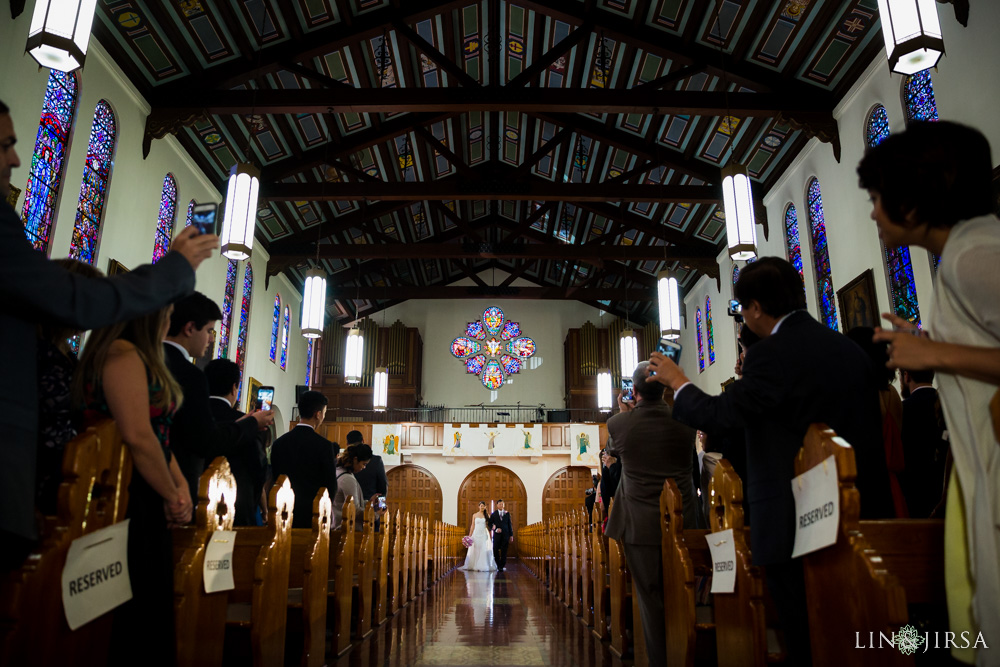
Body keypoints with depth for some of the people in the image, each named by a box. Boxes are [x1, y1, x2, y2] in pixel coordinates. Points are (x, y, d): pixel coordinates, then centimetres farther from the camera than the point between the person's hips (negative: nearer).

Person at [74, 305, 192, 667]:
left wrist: (179, 486, 2)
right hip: (128, 502, -10)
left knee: (153, 607, 14)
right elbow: (138, 437, -22)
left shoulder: (143, 359, 17)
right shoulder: (123, 354, -14)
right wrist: (172, 497, -11)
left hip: (146, 504, 10)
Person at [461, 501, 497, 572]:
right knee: (475, 550, 2)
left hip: (484, 535, -1)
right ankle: (474, 566, 11)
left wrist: (491, 536, 0)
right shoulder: (475, 515, 6)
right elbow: (472, 526, 7)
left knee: (484, 550, -6)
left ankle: (483, 566, 1)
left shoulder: (487, 515, 4)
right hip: (476, 534, 1)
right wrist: (469, 536, 3)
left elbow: (488, 526, 4)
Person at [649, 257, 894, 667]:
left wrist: (677, 382, 4)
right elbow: (870, 432, 13)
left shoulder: (770, 355, -16)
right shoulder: (851, 349, 8)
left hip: (796, 525, -8)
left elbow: (719, 413, -14)